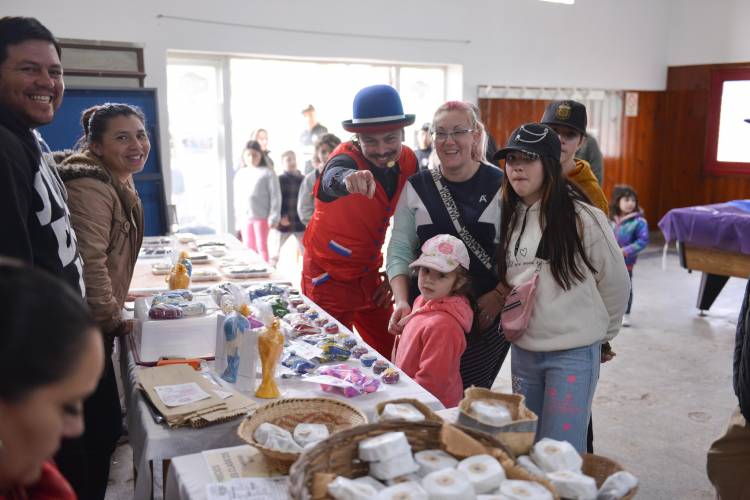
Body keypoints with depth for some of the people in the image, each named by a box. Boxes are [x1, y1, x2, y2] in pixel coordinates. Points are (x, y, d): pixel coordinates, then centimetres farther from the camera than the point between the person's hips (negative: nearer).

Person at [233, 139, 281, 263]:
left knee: (261, 246, 0)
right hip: (245, 218, 5)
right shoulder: (240, 174, 11)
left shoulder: (267, 173, -4)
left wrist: (273, 218, -11)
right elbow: (237, 198, 14)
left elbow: (275, 196, -7)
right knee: (249, 248, 11)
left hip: (261, 216, -5)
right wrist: (237, 220, 11)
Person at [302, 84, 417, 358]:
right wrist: (349, 178, -71)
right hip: (328, 279, -5)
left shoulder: (408, 161, -6)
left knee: (392, 354, 9)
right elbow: (333, 179, -49)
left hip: (370, 275, 5)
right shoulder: (347, 158, -23)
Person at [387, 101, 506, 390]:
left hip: (485, 312, -1)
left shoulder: (500, 185, 0)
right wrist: (401, 301, -9)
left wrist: (500, 296, -14)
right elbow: (399, 251, 3)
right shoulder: (416, 187, 5)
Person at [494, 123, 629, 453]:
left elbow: (615, 284, -3)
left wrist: (601, 334, 8)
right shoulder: (509, 217, 3)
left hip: (574, 353, -5)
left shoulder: (582, 217, -13)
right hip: (522, 350, 6)